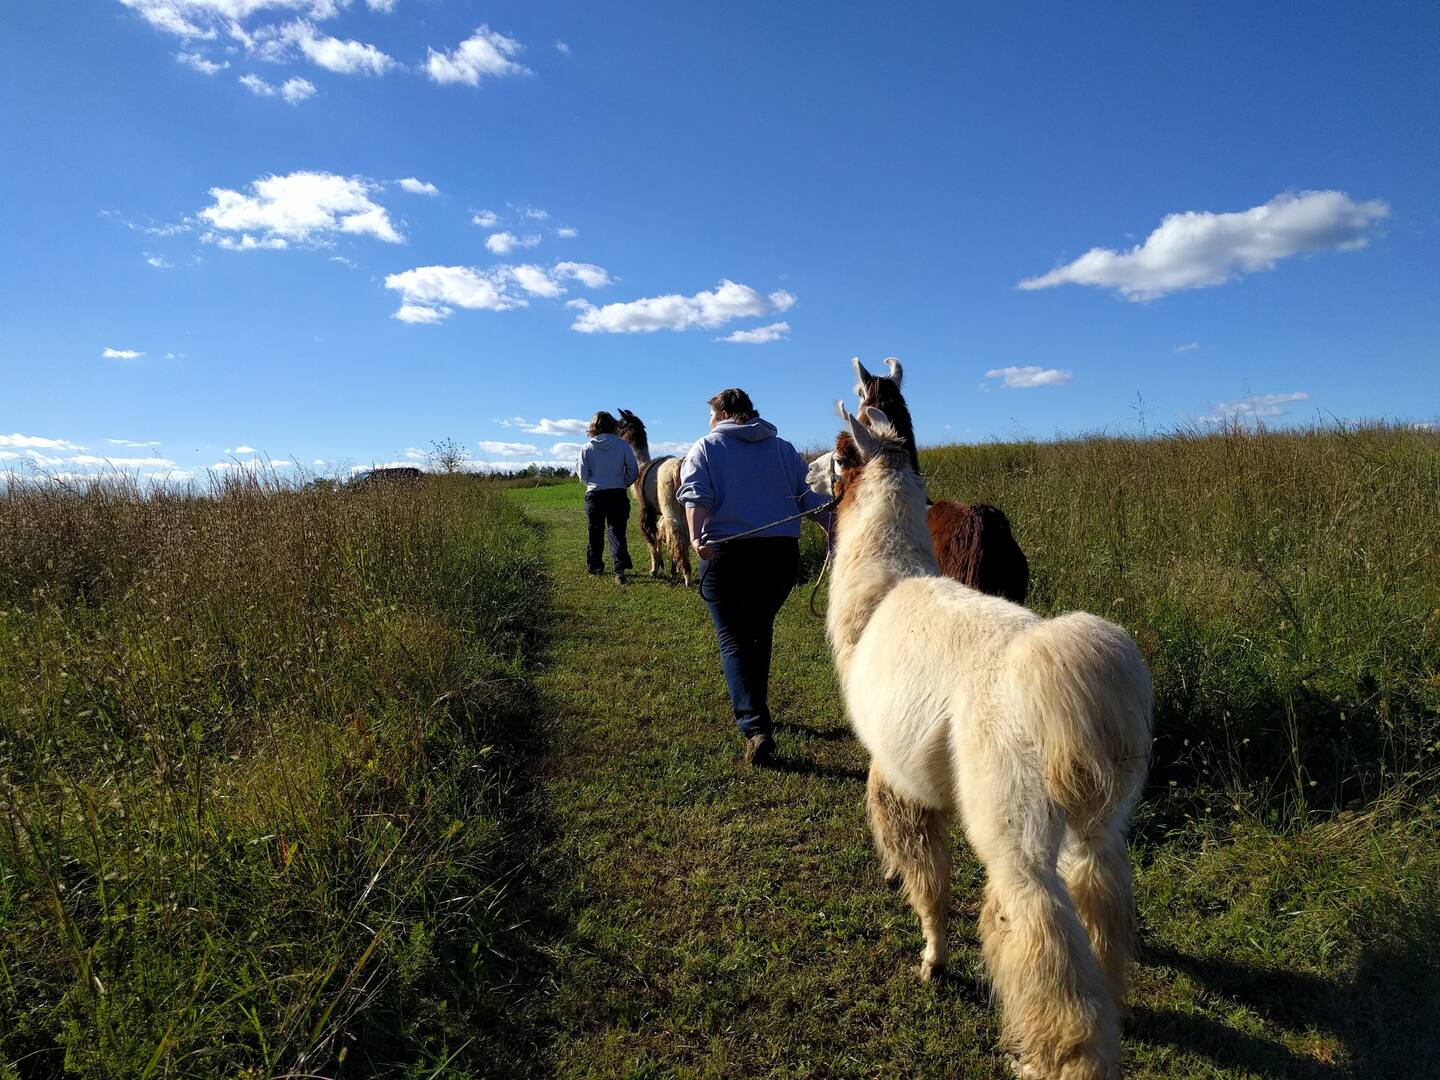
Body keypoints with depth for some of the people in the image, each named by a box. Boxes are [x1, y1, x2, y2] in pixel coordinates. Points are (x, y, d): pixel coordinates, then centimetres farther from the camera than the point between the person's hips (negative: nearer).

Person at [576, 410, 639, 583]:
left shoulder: (587, 448, -3)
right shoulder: (623, 445, -4)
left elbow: (583, 475, -1)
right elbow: (633, 470, -3)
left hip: (594, 495, 1)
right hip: (618, 494, 0)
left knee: (594, 532, 16)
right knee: (617, 532, 2)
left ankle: (594, 566, 27)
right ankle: (620, 568, -13)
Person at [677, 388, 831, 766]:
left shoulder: (706, 448, 7)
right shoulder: (784, 449, 17)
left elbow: (696, 497, -11)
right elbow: (808, 499, 9)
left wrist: (696, 537, -23)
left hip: (726, 554, -4)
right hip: (782, 554, 4)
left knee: (734, 639, 1)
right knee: (760, 631, 22)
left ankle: (756, 727, -14)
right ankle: (753, 709, 34)